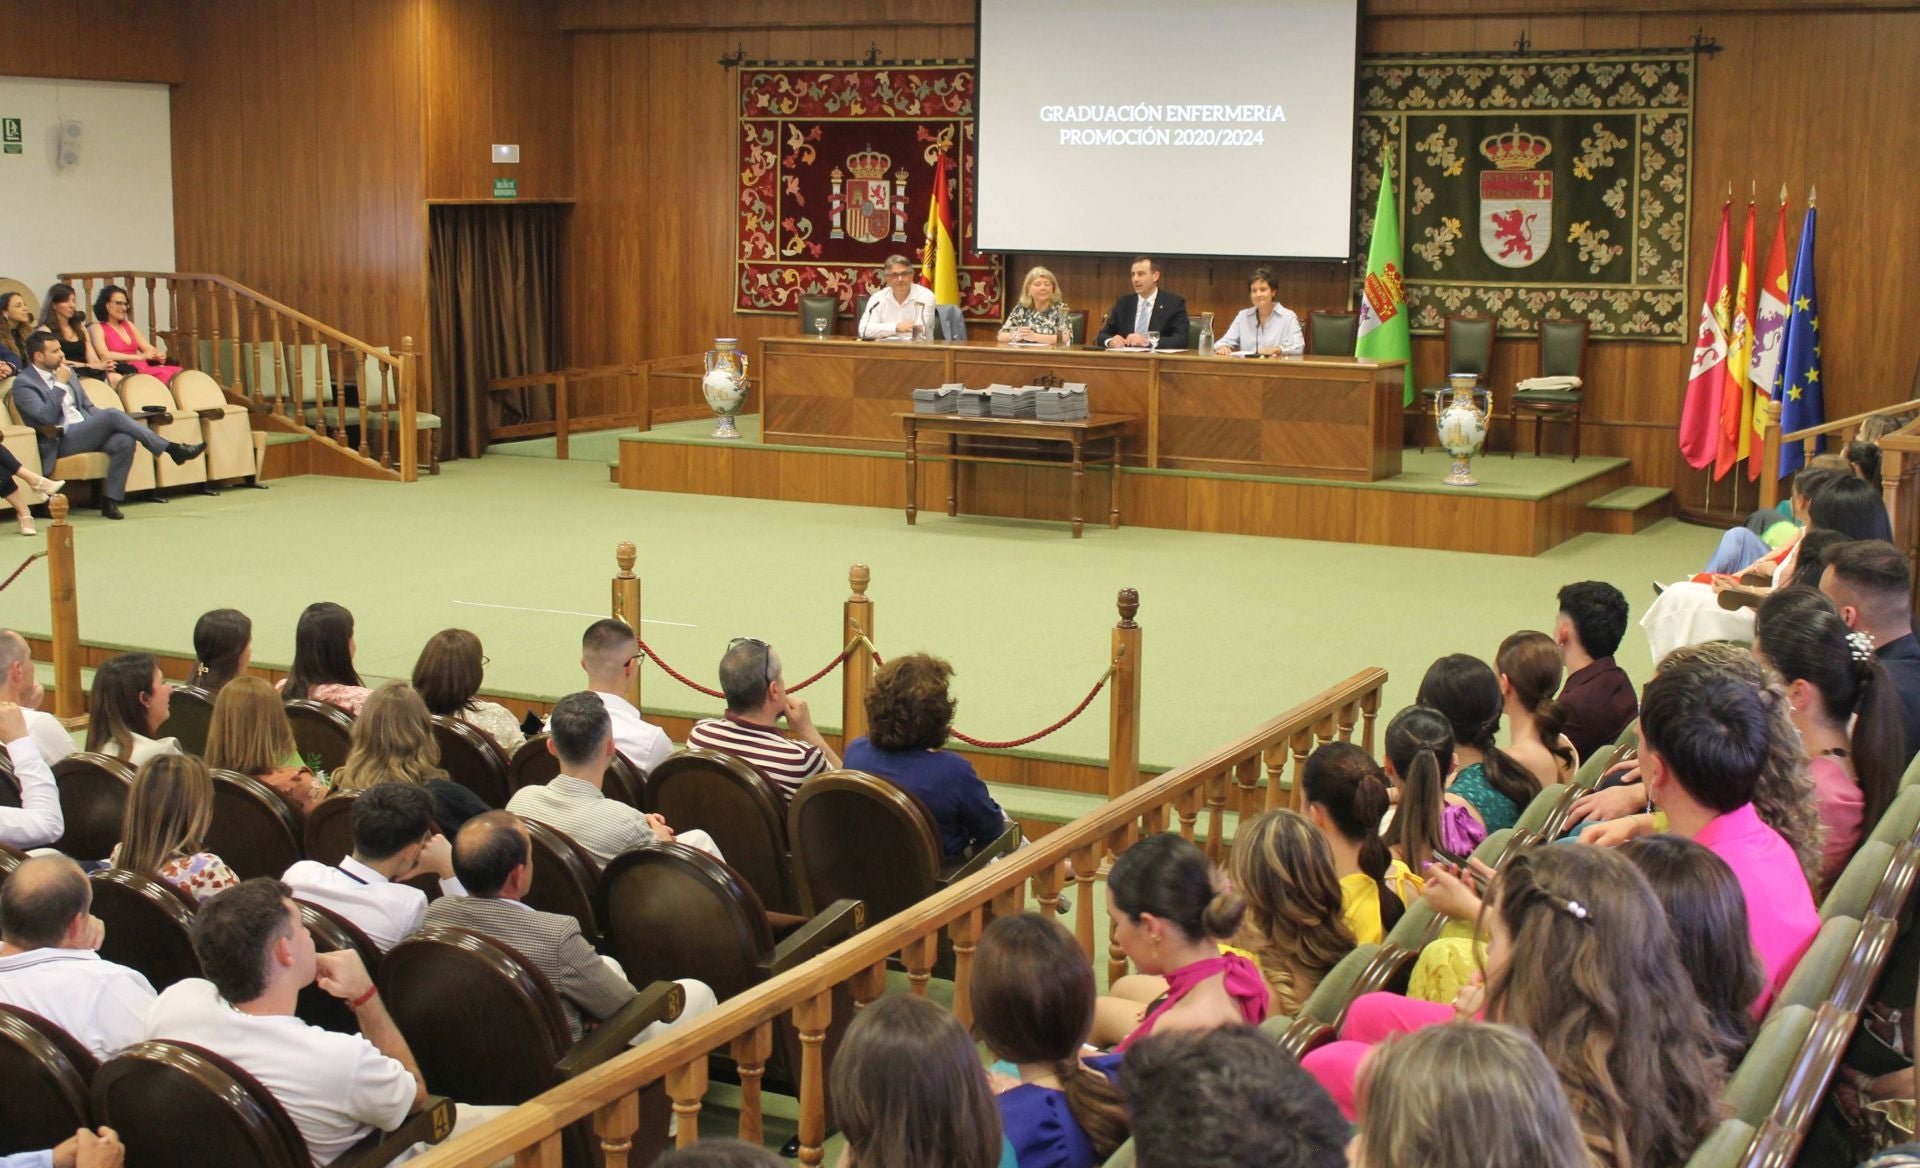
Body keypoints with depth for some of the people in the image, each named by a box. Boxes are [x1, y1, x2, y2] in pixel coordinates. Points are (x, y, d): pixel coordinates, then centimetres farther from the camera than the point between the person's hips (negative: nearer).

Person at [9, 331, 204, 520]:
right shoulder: (23, 383, -4)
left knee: (124, 441, -26)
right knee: (112, 414, -28)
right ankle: (172, 449, -23)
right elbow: (46, 417, -18)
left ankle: (110, 500, -20)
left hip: (87, 433, 7)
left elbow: (88, 406, 22)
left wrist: (104, 426, 4)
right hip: (61, 441, -7)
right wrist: (60, 384, -14)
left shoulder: (66, 370, 18)